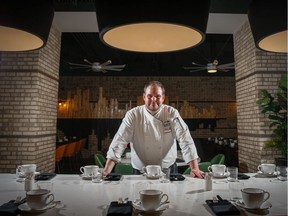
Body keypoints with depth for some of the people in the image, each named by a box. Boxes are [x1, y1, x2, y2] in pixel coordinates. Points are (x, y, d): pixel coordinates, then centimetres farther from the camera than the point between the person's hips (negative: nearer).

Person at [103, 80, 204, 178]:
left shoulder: (172, 113, -5)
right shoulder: (133, 115, -7)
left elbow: (185, 140, -8)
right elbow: (119, 142, -10)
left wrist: (195, 168, -16)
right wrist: (106, 171, -17)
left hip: (168, 170, 0)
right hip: (141, 171, 1)